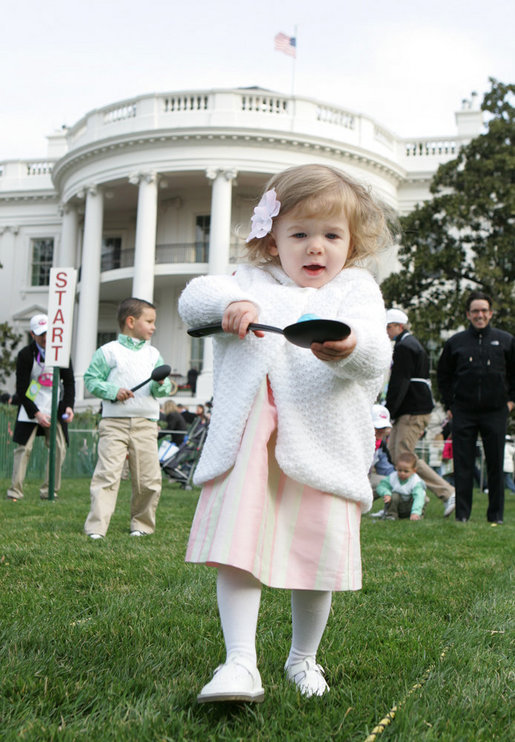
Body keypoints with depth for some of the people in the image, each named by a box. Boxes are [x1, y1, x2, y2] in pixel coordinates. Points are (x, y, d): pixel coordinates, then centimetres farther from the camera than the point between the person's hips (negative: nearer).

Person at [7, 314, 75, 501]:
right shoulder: (25, 355, -10)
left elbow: (69, 382, 5)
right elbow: (21, 390, -11)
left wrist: (68, 406, -11)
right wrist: (36, 414, -19)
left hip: (55, 407, 3)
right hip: (31, 407, -3)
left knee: (59, 448, -4)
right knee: (24, 448, -7)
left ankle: (49, 491, 4)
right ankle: (15, 491, 0)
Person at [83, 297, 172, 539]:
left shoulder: (153, 354, 15)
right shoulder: (108, 351, 3)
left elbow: (165, 389, 12)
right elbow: (91, 379, 1)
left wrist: (161, 384, -11)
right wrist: (113, 391, -12)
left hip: (146, 425, 4)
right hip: (114, 422, -4)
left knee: (149, 479, 3)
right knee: (107, 474, -10)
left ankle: (142, 524, 20)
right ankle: (96, 528, -9)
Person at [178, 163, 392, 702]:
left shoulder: (356, 290, 11)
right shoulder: (252, 283, 18)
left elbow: (376, 358, -6)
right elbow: (191, 301, 7)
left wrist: (348, 349, -30)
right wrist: (228, 302, -14)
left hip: (321, 446, 0)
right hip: (248, 445, 1)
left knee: (319, 554, 2)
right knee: (237, 549, -12)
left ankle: (303, 658, 26)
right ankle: (240, 665, -8)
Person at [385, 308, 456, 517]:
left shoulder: (404, 347, -12)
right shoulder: (412, 344, 21)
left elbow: (399, 383, -18)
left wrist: (388, 412, -17)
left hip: (413, 412, -11)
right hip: (416, 409, 11)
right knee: (393, 448, 11)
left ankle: (448, 493, -10)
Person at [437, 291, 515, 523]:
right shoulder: (456, 342, 7)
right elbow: (443, 375, 16)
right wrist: (449, 404, 9)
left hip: (496, 411, 0)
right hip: (463, 413, 0)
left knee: (495, 464, 4)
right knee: (462, 465, 0)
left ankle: (496, 514, 13)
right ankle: (462, 513, 7)